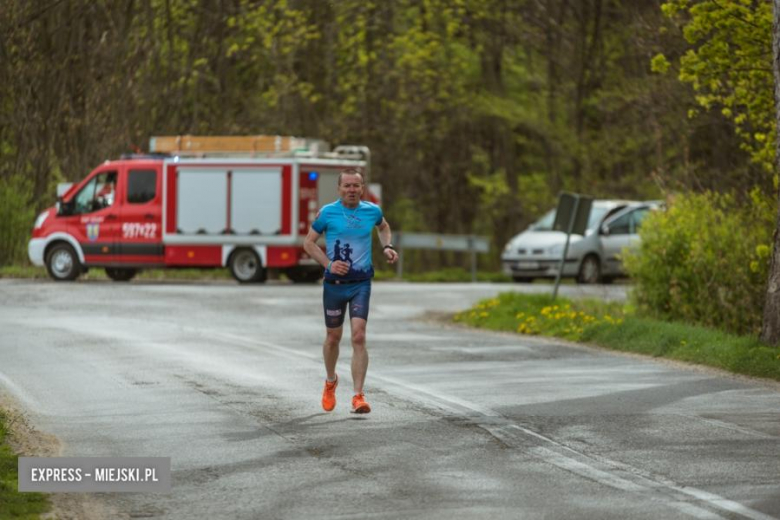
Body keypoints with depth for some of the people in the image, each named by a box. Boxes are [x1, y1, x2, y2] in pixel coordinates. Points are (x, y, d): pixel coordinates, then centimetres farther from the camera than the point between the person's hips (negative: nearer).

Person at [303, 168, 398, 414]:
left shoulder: (372, 211, 2)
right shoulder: (327, 213, -5)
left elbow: (384, 227, 25)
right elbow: (309, 242, 2)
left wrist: (387, 247, 5)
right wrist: (328, 264, -12)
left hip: (361, 283, 0)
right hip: (334, 283, 0)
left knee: (359, 337, -14)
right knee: (333, 337, 13)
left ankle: (358, 396, -13)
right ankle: (330, 381, 41)